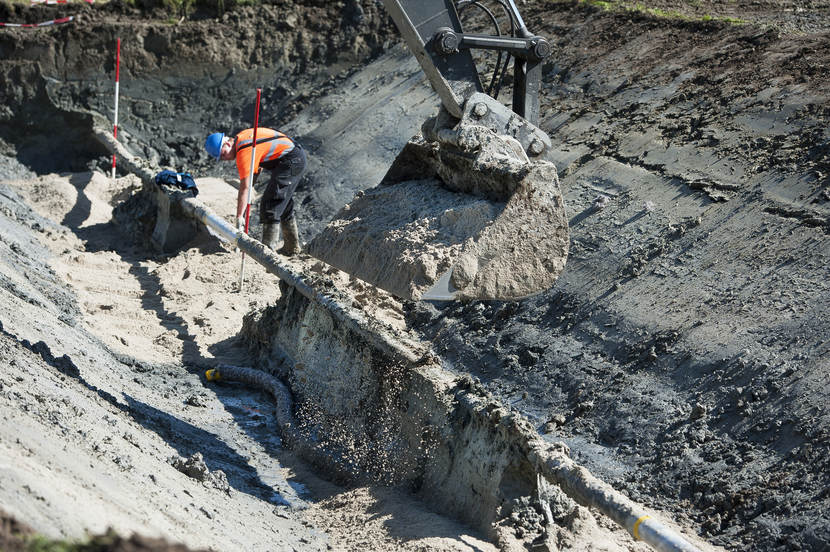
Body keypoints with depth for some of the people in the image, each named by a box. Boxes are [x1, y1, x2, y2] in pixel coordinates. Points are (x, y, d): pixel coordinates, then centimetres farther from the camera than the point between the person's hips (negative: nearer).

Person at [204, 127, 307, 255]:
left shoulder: (244, 152, -22)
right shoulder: (241, 137, 7)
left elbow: (244, 187, -26)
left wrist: (239, 217, -28)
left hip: (291, 161, -11)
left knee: (269, 205, -13)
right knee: (283, 205, 20)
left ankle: (268, 248, -15)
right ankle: (292, 247, 30)